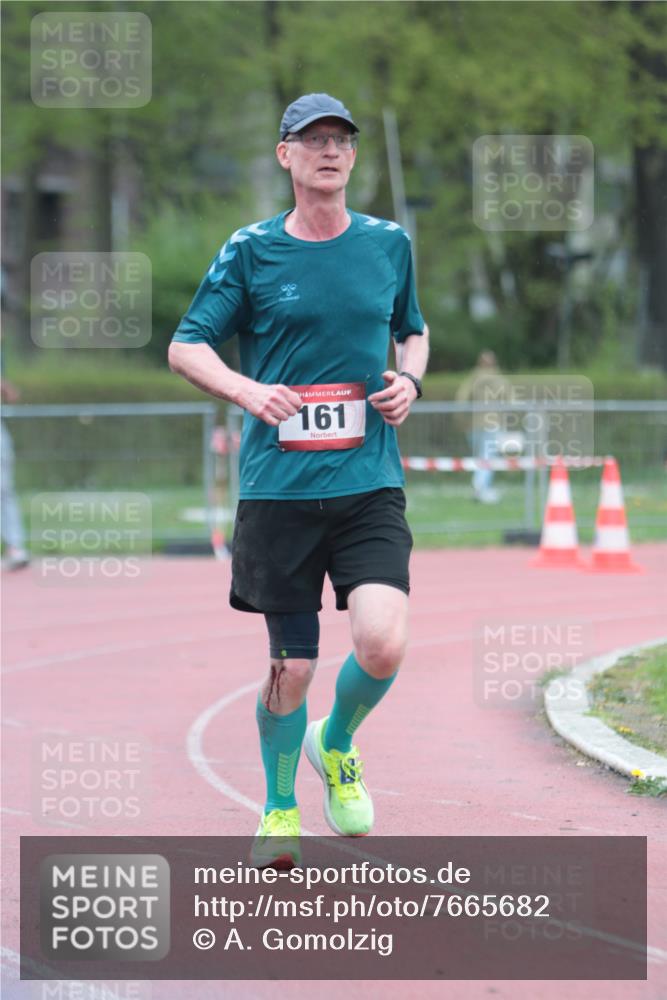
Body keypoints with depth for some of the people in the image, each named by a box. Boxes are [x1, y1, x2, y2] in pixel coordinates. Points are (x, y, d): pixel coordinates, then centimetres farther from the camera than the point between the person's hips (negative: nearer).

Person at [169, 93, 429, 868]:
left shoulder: (389, 244, 9)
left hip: (370, 484, 1)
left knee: (383, 644, -17)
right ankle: (279, 809, 27)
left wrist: (410, 379, 3)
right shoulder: (251, 251, 1)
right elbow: (185, 347, 2)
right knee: (292, 667, 3)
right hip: (279, 485, -1)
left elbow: (412, 329, 26)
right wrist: (247, 391, -16)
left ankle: (336, 745, 16)